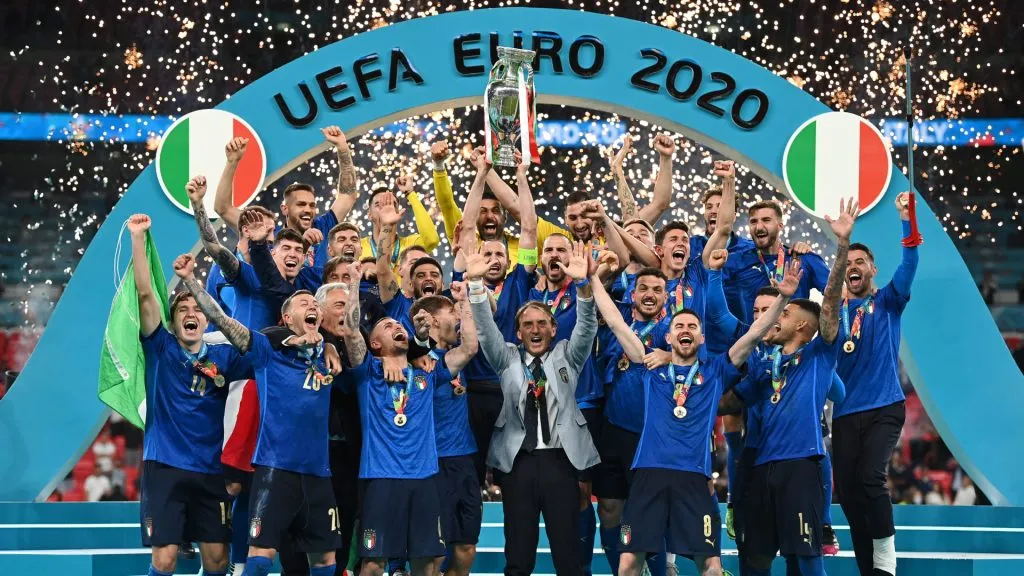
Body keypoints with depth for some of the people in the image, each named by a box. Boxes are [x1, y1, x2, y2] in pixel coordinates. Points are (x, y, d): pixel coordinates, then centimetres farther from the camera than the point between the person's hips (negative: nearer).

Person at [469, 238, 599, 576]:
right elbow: (486, 330, 0)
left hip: (561, 460, 0)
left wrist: (583, 284, -22)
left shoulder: (567, 355, 11)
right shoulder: (507, 359, 12)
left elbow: (586, 327, -3)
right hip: (518, 461, 1)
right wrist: (476, 283, -16)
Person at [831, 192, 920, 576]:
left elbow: (909, 264, -9)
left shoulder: (887, 302, 6)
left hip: (884, 408, -4)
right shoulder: (834, 311, 15)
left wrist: (906, 219, -23)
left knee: (870, 478, -23)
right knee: (847, 491, 0)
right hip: (845, 414, 4)